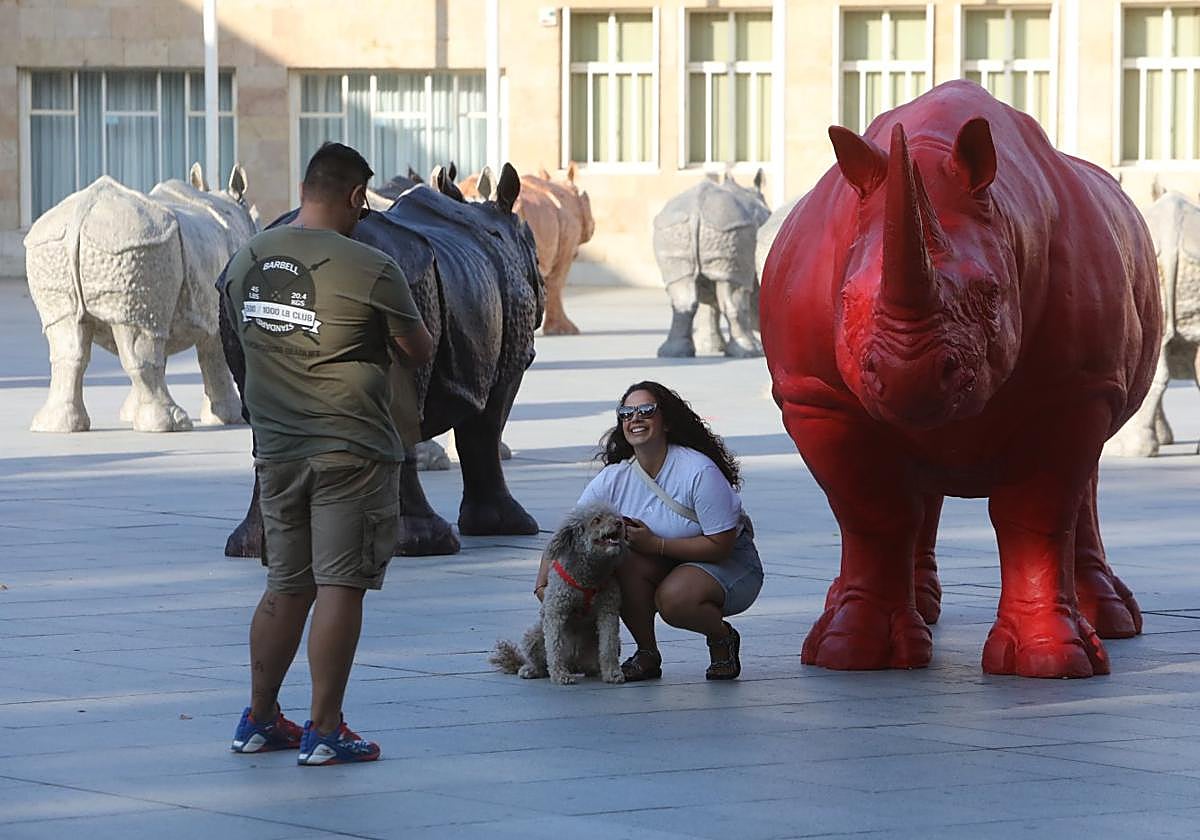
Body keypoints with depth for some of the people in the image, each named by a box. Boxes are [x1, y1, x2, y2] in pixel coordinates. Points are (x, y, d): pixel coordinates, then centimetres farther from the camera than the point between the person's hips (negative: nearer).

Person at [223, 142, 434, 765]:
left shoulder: (247, 260, 5)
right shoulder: (369, 269, -13)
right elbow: (419, 353, -1)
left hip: (275, 448, 6)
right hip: (350, 450, -6)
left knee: (286, 586, 16)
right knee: (339, 586, -3)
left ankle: (259, 719, 21)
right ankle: (323, 730, -3)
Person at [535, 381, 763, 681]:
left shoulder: (699, 472, -24)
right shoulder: (614, 479, -9)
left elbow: (720, 545, -23)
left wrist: (655, 544, -25)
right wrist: (543, 584, -25)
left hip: (731, 565, -5)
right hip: (667, 566, 5)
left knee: (674, 599, -35)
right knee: (623, 557, -25)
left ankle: (722, 638, -1)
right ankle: (646, 653, -8)